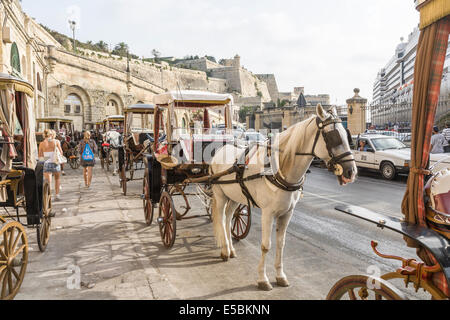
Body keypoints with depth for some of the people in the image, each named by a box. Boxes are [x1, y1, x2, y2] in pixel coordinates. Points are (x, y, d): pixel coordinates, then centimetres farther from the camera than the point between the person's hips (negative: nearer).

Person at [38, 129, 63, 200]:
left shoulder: (42, 144, 1)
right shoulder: (56, 141, -3)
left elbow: (40, 156, 3)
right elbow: (61, 152, 1)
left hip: (47, 163, 0)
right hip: (55, 163, 0)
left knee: (48, 182, 3)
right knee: (57, 179, 20)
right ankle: (57, 194, 19)